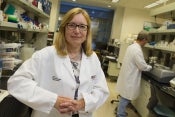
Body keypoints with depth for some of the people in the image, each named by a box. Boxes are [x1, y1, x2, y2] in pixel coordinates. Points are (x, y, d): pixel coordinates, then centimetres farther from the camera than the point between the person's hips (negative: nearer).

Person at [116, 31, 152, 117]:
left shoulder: (131, 46, 7)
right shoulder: (137, 50, -23)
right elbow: (143, 66, -18)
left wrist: (146, 65, 19)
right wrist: (150, 67, 2)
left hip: (127, 75, 9)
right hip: (130, 77, -9)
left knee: (124, 96, 19)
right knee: (125, 97, 4)